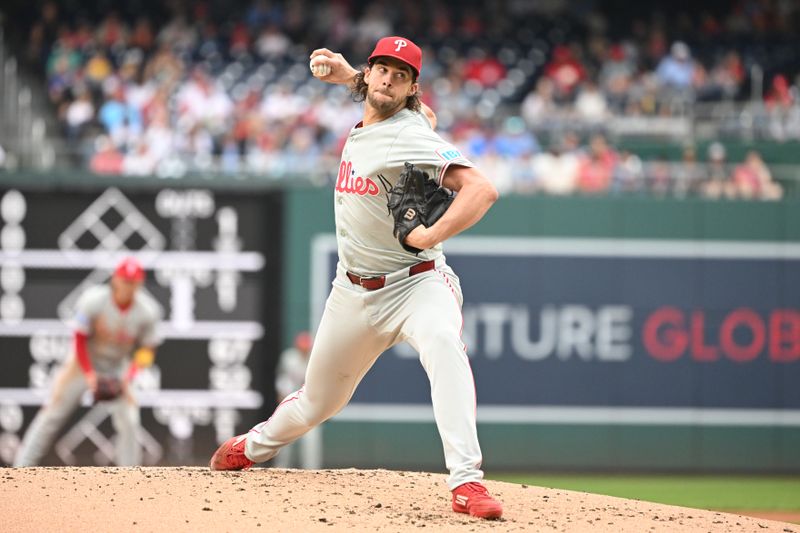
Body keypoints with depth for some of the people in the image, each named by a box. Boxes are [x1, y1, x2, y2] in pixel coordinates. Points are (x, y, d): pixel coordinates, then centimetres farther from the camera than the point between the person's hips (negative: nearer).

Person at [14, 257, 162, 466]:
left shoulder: (146, 311, -16)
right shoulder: (93, 301, -22)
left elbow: (146, 348, -5)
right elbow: (80, 339, -13)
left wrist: (128, 377, -18)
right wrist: (88, 374, -22)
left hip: (118, 369, 2)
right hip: (84, 362, -1)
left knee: (128, 421, -11)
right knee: (54, 412, -5)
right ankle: (22, 467, -1)